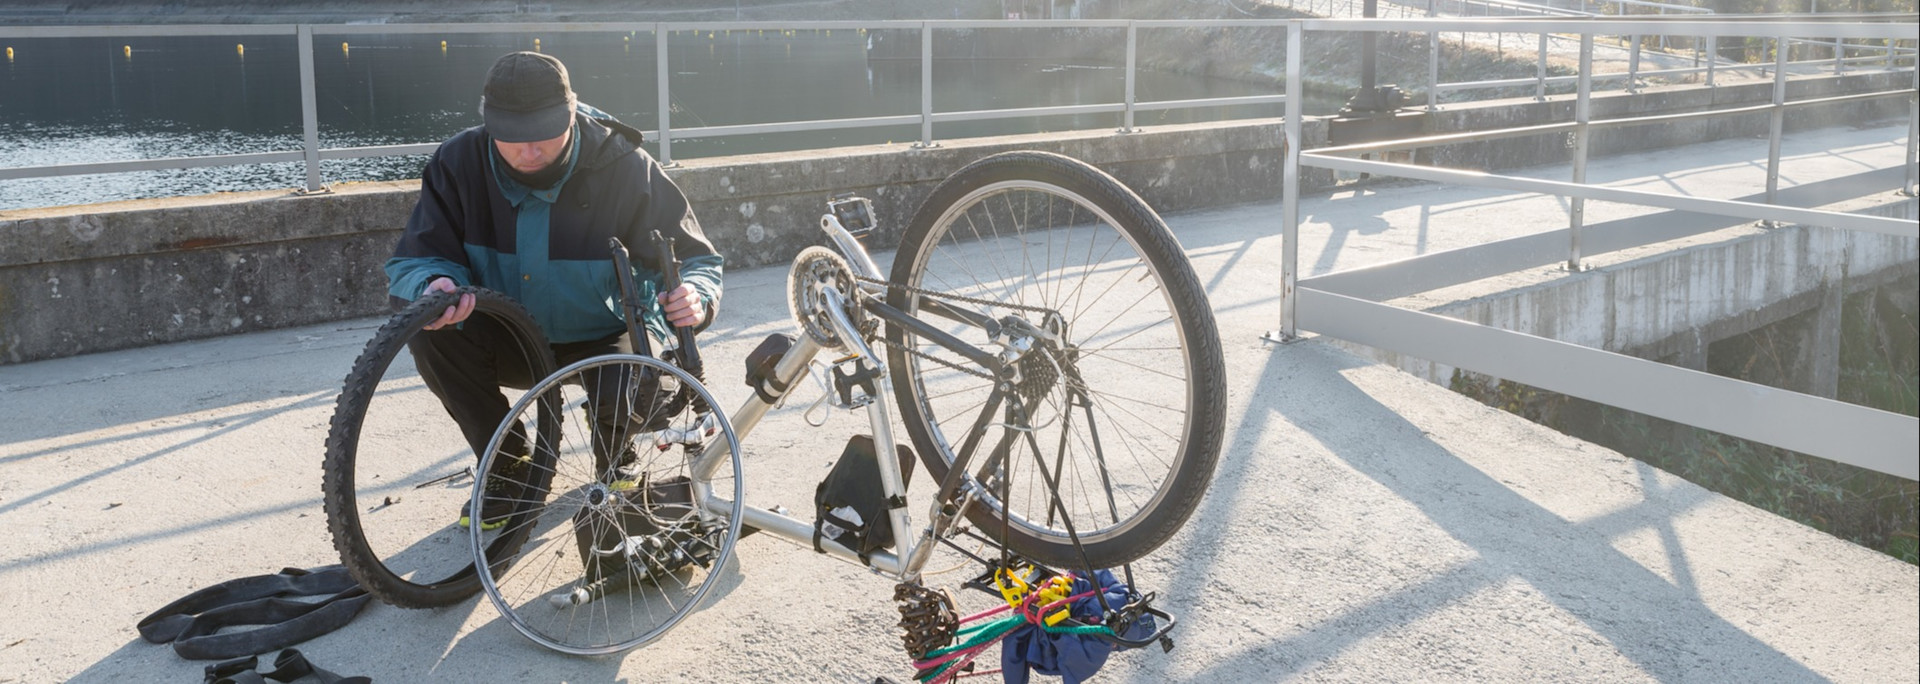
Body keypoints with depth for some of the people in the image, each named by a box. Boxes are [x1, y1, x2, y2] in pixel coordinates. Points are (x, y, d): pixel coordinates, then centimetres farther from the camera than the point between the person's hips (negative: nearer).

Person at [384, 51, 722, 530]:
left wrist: (694, 297, -40)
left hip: (604, 337, -2)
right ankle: (510, 468, -2)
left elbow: (697, 260, -14)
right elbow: (412, 262, -13)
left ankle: (614, 461, 8)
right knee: (428, 332, -26)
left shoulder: (626, 168, -20)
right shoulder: (459, 163, -15)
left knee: (627, 396, -35)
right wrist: (436, 285, -40)